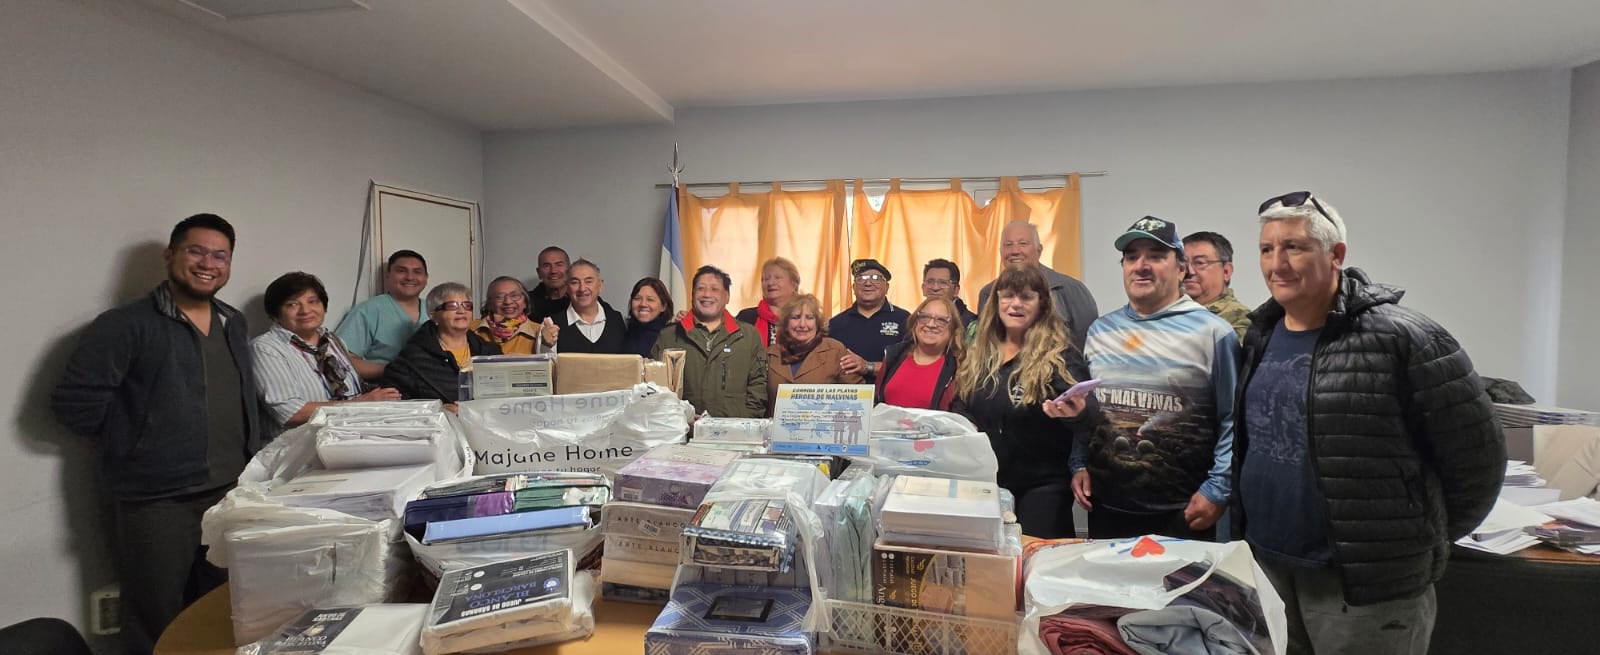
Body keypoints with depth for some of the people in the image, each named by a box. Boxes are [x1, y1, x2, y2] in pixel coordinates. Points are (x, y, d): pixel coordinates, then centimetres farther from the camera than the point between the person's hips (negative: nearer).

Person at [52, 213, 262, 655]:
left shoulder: (235, 325, 10)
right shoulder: (125, 325, -9)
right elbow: (74, 402, -13)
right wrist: (139, 443, -6)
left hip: (234, 493, 6)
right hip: (157, 502, -5)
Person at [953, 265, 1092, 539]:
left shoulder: (1060, 356, -10)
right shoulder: (977, 355, 7)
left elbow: (1083, 410, -22)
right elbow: (959, 411, 14)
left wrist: (1075, 413, -44)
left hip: (1040, 488, -5)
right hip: (982, 484, 5)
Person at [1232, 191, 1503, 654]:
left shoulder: (1400, 338, -15)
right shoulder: (1260, 334, 5)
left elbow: (1476, 453, -9)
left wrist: (1421, 540, 1)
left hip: (1365, 582, -6)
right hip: (1268, 564, 6)